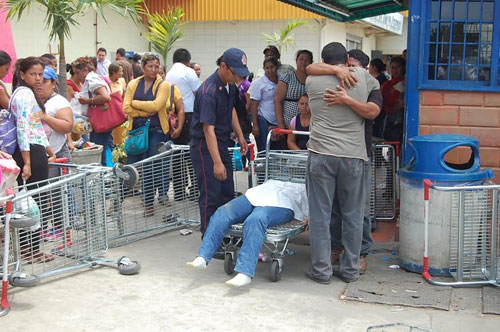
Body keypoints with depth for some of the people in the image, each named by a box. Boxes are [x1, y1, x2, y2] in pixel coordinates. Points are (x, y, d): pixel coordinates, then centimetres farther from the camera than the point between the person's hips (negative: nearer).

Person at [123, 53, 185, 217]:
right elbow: (126, 108, 0)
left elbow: (156, 105, -13)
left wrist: (135, 103, -3)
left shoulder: (164, 85, 1)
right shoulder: (133, 84, 10)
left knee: (153, 165, -6)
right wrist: (145, 112, -11)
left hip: (157, 130, -3)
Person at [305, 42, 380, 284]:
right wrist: (349, 100, 13)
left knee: (320, 215, 5)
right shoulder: (362, 76, 6)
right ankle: (350, 270, 19)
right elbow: (373, 112, 9)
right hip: (353, 156, 1)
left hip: (321, 154, -1)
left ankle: (321, 270, 10)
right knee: (352, 215, 11)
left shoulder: (312, 80, 5)